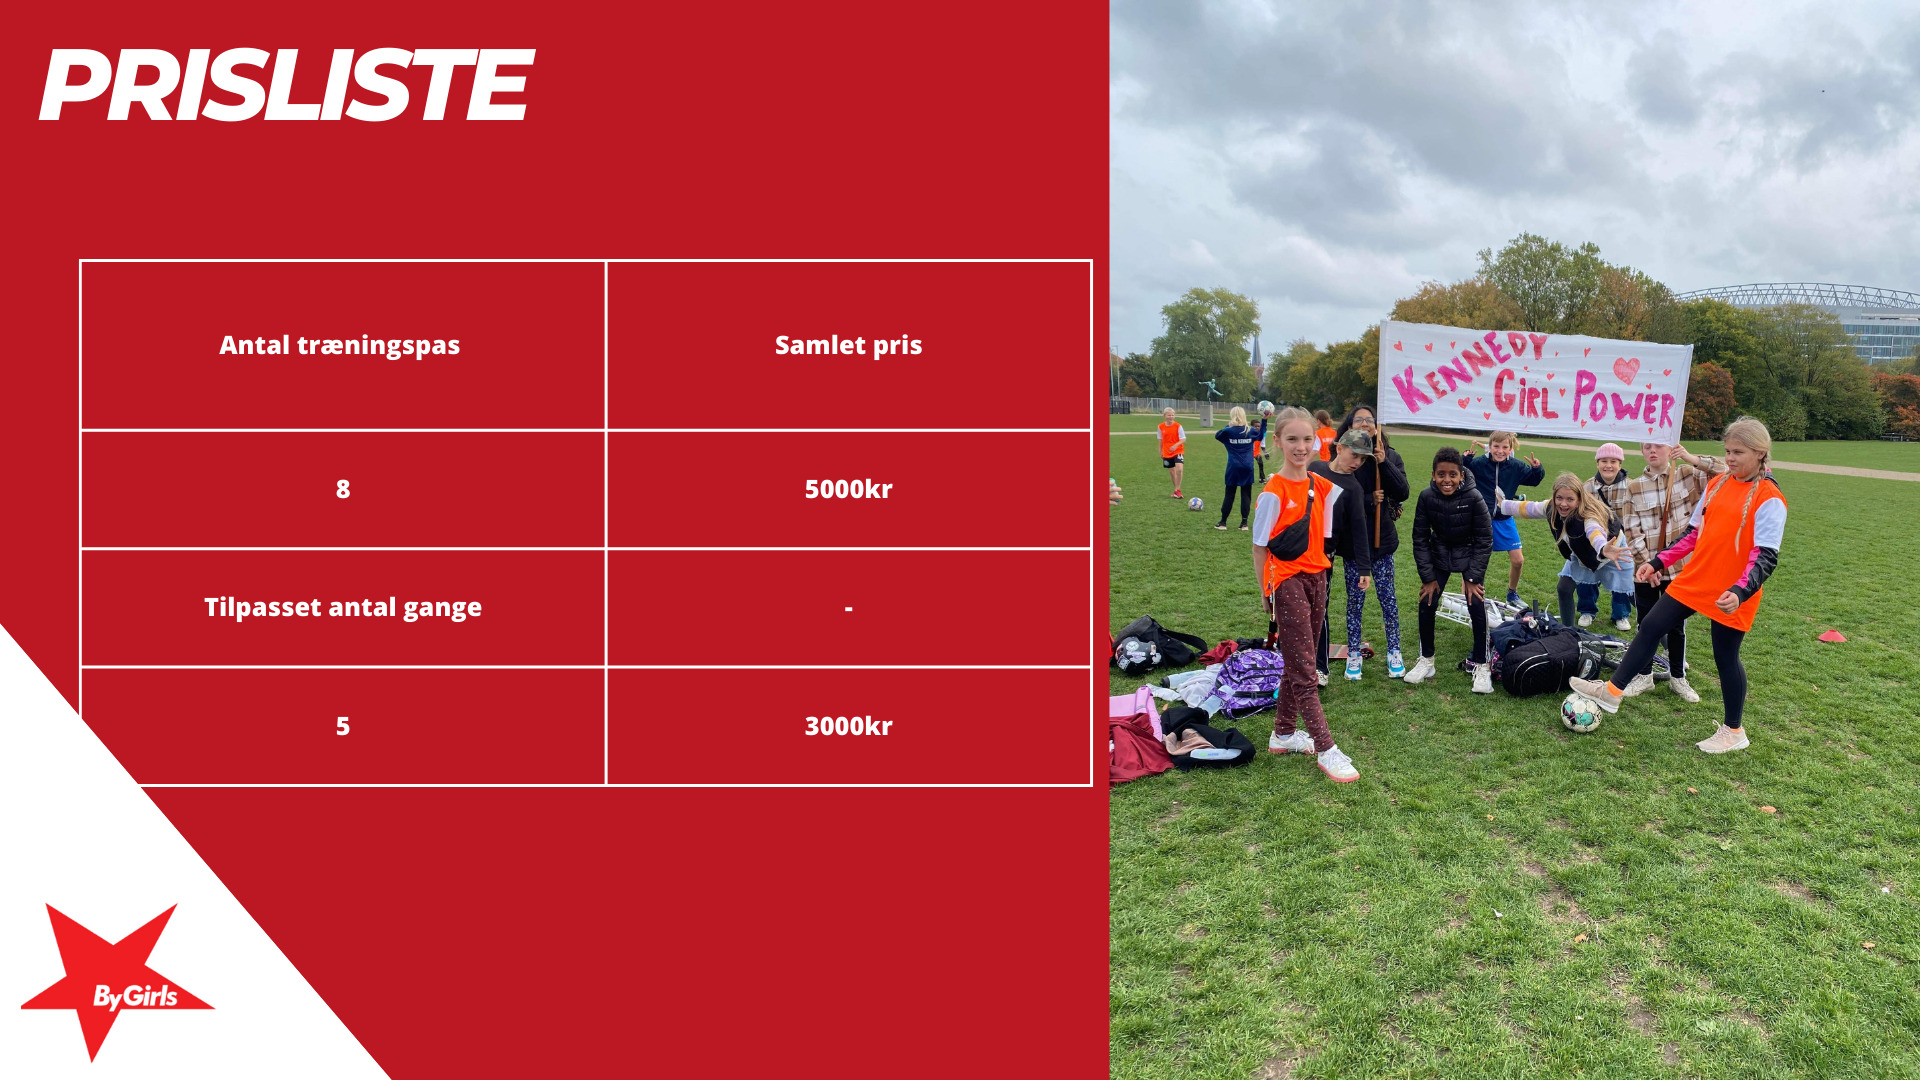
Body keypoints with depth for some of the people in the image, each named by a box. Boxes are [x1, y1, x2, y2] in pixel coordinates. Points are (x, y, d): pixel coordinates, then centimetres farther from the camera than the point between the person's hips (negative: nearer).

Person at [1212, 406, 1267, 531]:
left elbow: (1217, 435, 14)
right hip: (1247, 468, 1)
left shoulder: (1228, 431, -5)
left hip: (1233, 468, -1)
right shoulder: (1250, 431, 2)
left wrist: (1228, 426, 17)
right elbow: (1261, 436, 22)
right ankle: (1244, 524, 5)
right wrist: (1264, 420, 24)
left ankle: (1223, 523, 9)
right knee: (1246, 495, 5)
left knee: (1229, 495, 5)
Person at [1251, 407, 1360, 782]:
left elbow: (1320, 537, 14)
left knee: (1297, 663, 15)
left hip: (1316, 578, 7)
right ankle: (1326, 750, -1)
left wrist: (1321, 573, 7)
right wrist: (1266, 593, -7)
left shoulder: (1323, 487, 5)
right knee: (1303, 670, -4)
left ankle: (1283, 733, 28)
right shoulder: (1273, 492, -13)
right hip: (1287, 582, -7)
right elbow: (1260, 546, -9)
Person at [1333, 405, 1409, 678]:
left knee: (1387, 596, 8)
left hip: (1382, 538, 1)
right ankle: (1353, 655, 19)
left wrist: (1383, 464, -16)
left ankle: (1394, 652, 21)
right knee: (1355, 598, 7)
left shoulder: (1390, 456, 1)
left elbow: (1403, 493, -8)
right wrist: (1369, 501, -20)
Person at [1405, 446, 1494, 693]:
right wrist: (1428, 577, -11)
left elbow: (1485, 539, -16)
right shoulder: (1426, 497, -20)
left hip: (1470, 554, -2)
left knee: (1477, 606, -13)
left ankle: (1481, 666, 1)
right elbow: (1420, 538, -9)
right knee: (1427, 605, -5)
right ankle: (1426, 661, 14)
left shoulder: (1473, 498, -26)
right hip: (1439, 554, 2)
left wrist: (1472, 577, -17)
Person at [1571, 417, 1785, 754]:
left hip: (1731, 595, -6)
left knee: (1726, 657, 6)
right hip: (1692, 581, 6)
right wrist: (1659, 562, 10)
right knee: (1651, 627, 6)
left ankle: (1734, 732, 23)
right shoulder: (1716, 485, 6)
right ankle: (1612, 691, 15)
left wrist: (1741, 591, -31)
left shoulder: (1769, 499, -14)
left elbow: (1766, 556, -18)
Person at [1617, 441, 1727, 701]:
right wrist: (1646, 562, -12)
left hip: (1679, 567, 0)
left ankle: (1677, 677, 26)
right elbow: (1631, 530, -4)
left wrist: (1691, 458, -20)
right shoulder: (1635, 487, -2)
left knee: (1677, 625, 12)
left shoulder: (1688, 475, 0)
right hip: (1646, 569, 0)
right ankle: (1644, 675, 24)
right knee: (1646, 624, 11)